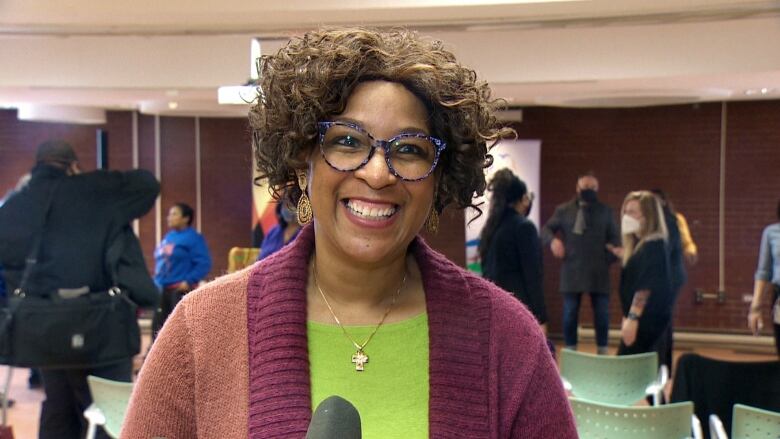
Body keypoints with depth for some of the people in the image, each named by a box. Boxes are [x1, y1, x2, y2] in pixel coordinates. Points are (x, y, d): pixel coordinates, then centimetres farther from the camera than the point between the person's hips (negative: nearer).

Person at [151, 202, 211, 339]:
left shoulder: (193, 238, -9)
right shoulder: (168, 237, 15)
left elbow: (204, 263, -16)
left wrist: (189, 281, -21)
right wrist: (157, 282, 13)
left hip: (181, 289, -8)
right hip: (163, 289, 8)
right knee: (157, 327, 10)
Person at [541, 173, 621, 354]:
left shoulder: (605, 211, 12)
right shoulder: (564, 210, 7)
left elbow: (614, 237, 12)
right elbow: (546, 229, 9)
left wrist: (615, 251, -10)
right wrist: (553, 240, -13)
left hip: (599, 272, 1)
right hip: (572, 271, -1)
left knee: (602, 314, 3)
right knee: (570, 313, 3)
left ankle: (603, 353, 15)